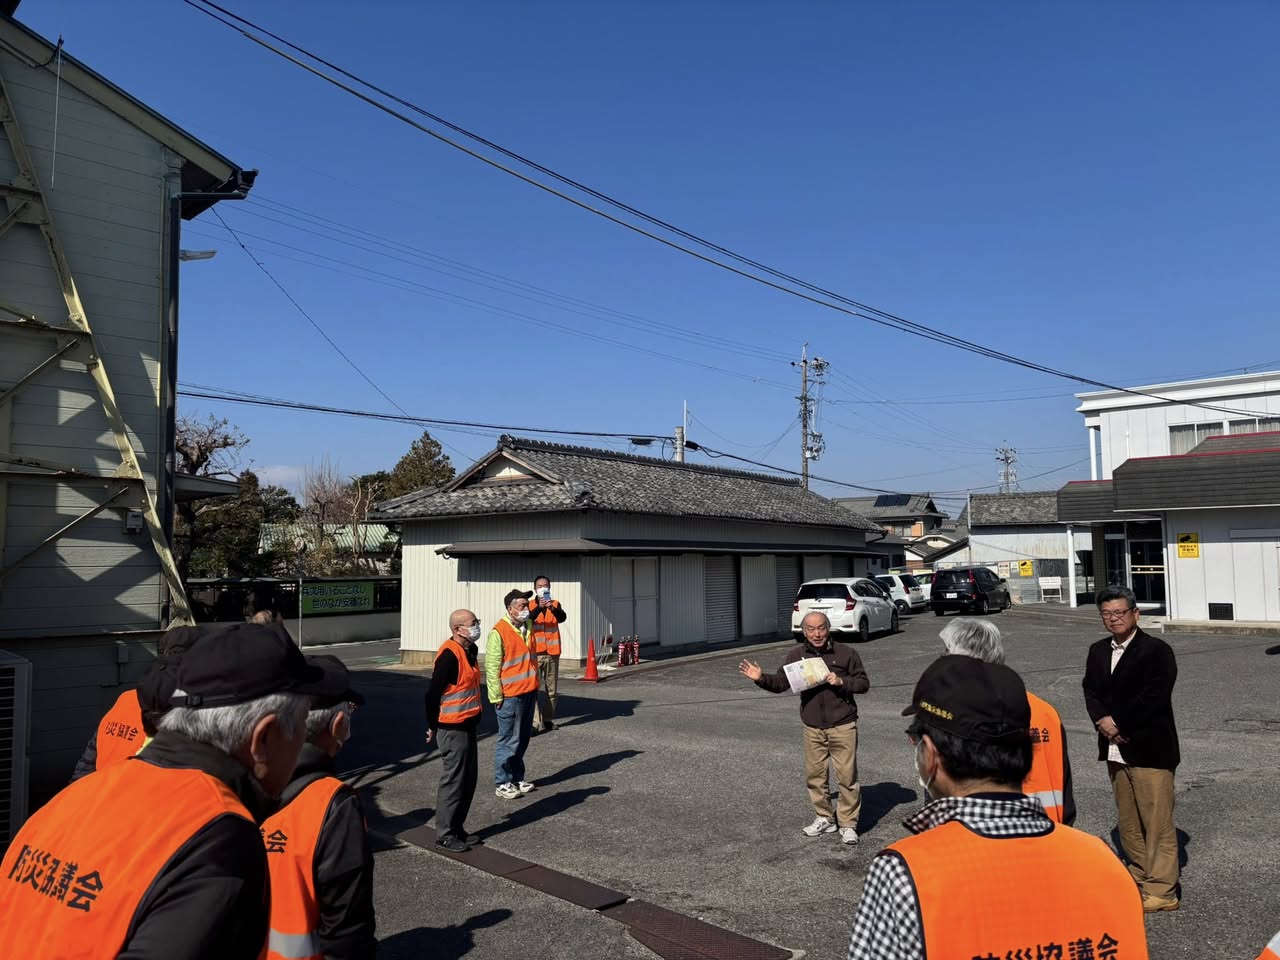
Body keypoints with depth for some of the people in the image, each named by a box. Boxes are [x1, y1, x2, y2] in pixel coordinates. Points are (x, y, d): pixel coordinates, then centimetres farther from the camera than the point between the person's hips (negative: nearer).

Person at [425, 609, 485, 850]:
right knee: (453, 781, 0)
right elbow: (433, 693, -21)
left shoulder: (470, 650, 8)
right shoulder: (449, 655, -21)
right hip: (452, 729, -9)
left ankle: (457, 828, 26)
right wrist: (433, 727, -12)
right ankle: (444, 834, 11)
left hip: (467, 726, 9)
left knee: (469, 779, 15)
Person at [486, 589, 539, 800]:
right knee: (509, 741, 0)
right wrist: (497, 696, -14)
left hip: (529, 692, 7)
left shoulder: (527, 627, 10)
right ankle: (503, 783, 10)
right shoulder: (499, 632, -14)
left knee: (523, 739, 15)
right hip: (510, 695, -7)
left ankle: (517, 778, 26)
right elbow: (492, 667, -14)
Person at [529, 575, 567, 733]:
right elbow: (528, 619, -19)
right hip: (535, 653, -2)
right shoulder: (530, 606, 2)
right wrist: (539, 608, -36)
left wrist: (553, 609, -36)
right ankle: (536, 723, -11)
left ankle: (549, 719, 20)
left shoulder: (555, 604, 6)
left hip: (552, 653, 3)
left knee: (552, 689, 10)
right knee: (534, 688, -9)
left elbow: (562, 617, -15)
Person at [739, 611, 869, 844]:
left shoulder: (846, 653, -4)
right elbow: (780, 683, 4)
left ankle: (848, 824, 14)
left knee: (847, 775, 0)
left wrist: (841, 681, -16)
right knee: (814, 775, 10)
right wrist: (761, 678, -13)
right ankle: (824, 818, 28)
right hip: (813, 728, 3)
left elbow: (864, 683, 0)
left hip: (842, 726, -3)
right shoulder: (797, 655, 3)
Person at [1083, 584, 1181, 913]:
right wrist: (1102, 720, -10)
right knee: (1127, 821, 16)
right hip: (1115, 749, 7)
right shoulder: (1098, 651, 11)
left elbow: (1154, 697, -17)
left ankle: (1162, 890, 8)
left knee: (1157, 821, -1)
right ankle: (1141, 875, 30)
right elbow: (1091, 691, 9)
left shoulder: (1156, 650, -10)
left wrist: (1117, 721, -14)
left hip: (1149, 748, -7)